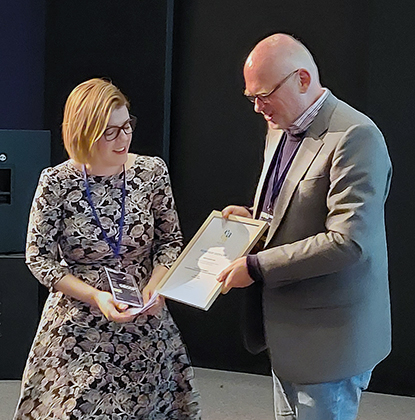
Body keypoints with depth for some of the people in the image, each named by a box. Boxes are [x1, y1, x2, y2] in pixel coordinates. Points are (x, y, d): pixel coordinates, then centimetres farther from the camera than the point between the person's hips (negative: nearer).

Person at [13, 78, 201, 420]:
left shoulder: (153, 171, -4)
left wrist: (156, 284, -12)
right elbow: (39, 258, -5)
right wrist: (94, 296, -17)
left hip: (145, 324, 2)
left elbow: (170, 240, 6)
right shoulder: (56, 183, -11)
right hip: (78, 325, -2)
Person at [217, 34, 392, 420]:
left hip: (329, 336, -8)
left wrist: (256, 267, -24)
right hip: (287, 326, 9)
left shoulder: (354, 137, -21)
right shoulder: (280, 130, 9)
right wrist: (255, 216, 2)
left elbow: (349, 241, -27)